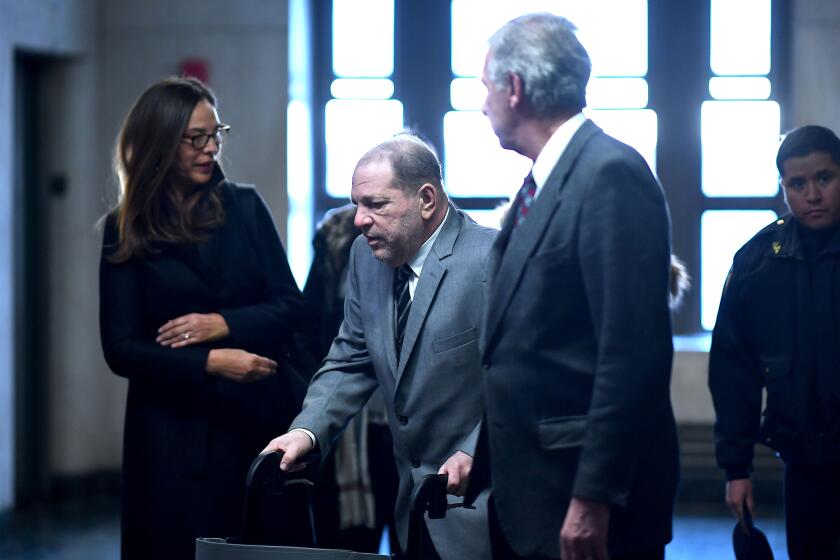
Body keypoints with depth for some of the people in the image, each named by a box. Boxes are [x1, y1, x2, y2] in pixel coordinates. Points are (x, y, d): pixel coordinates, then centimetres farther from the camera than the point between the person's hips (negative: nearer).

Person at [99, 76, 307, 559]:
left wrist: (223, 323, -14)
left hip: (261, 414, 2)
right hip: (176, 428, -1)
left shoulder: (245, 207, 5)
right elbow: (121, 350, -5)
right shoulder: (126, 233, 0)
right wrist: (210, 362, -18)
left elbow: (289, 306, 4)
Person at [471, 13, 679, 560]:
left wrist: (594, 498, -22)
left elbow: (633, 352, -20)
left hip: (586, 499, -9)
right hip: (528, 488, 9)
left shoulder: (611, 174, -15)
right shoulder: (543, 182, 13)